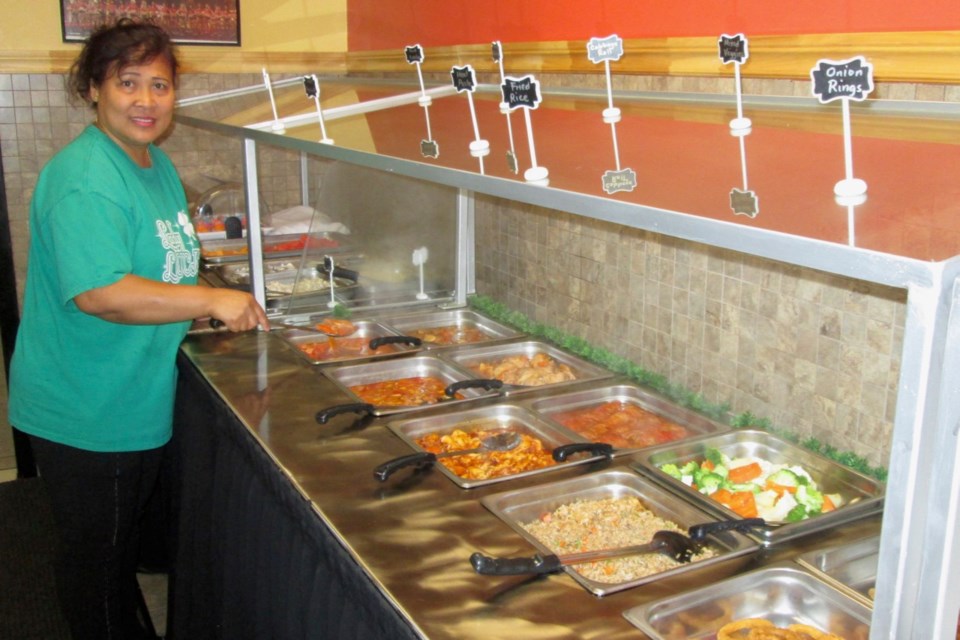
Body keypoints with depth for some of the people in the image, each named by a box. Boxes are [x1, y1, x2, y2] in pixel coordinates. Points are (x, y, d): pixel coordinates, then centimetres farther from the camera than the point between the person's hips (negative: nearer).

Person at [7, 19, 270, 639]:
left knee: (124, 537, 27)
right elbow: (99, 292, -33)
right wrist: (211, 300, -30)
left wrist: (193, 309, 9)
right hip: (85, 416, -9)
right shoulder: (83, 178, -23)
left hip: (138, 403, 9)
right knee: (95, 550, 11)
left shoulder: (157, 163, 8)